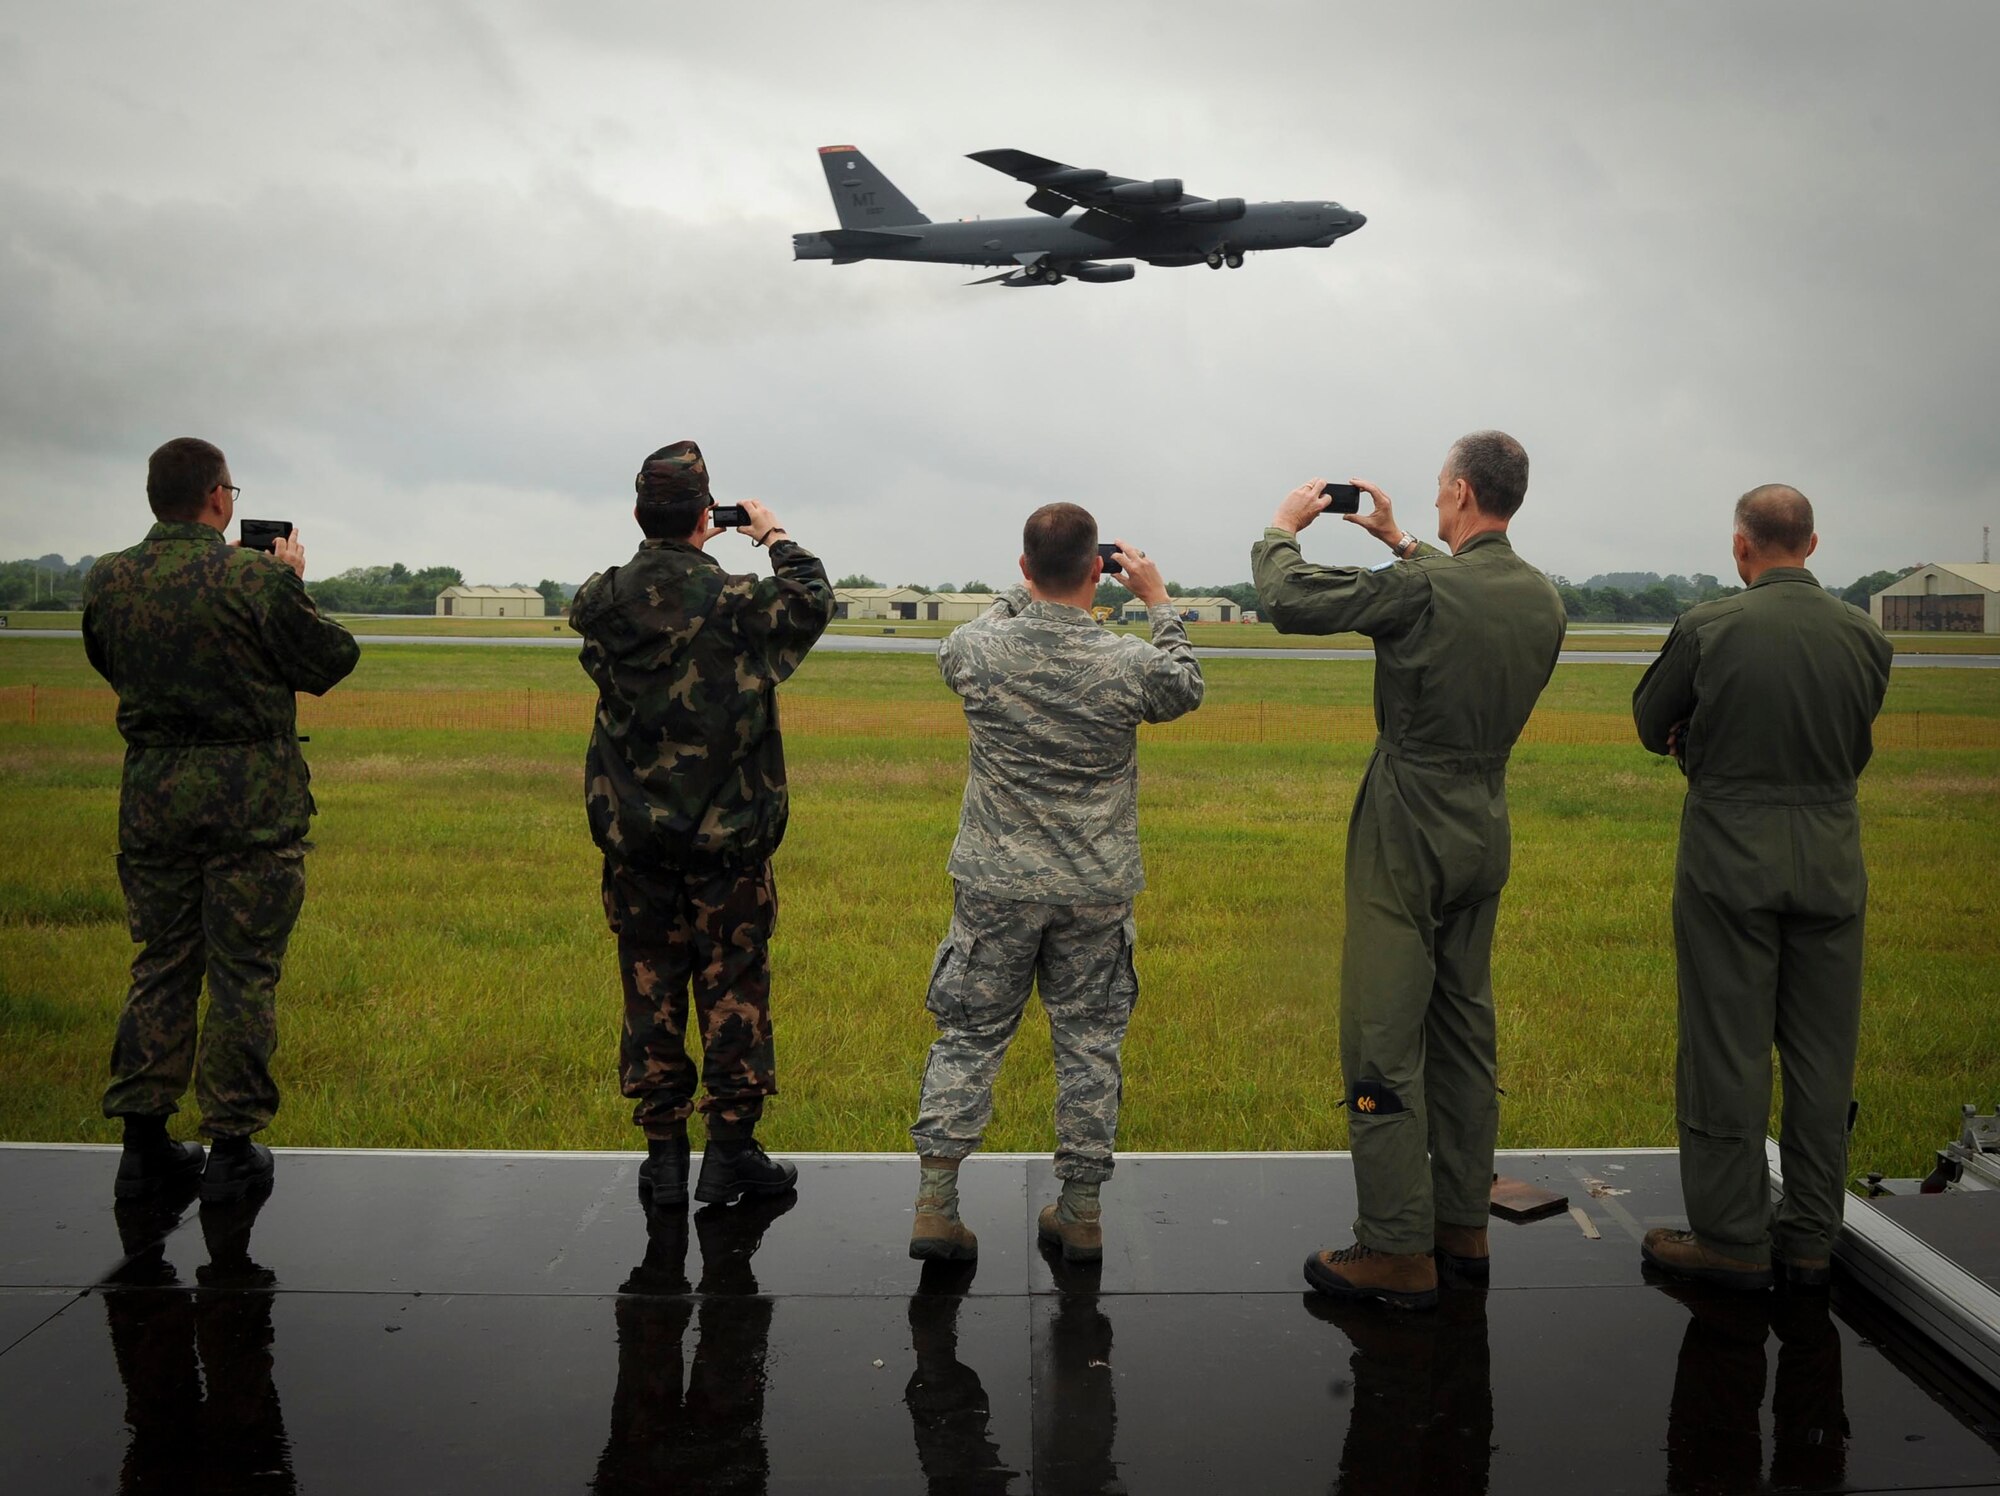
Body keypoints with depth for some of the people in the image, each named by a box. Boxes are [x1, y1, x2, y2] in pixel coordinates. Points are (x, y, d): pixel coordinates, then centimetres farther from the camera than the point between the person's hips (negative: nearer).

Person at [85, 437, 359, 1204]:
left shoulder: (106, 582, 0)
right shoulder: (255, 578, -15)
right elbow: (331, 661, -6)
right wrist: (292, 585, 8)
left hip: (152, 794, 5)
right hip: (250, 796, -4)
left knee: (160, 965, 15)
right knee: (244, 972, 5)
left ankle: (144, 1144, 19)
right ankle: (232, 1149, 11)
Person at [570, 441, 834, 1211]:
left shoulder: (601, 601, -6)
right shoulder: (736, 600, -14)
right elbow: (812, 599, 5)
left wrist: (671, 549, 21)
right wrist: (775, 535, 19)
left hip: (634, 837, 3)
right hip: (728, 837, -3)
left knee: (651, 988, 11)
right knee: (733, 989, 8)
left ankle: (664, 1153, 17)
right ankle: (730, 1148, 14)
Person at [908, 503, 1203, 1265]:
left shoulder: (977, 653, -10)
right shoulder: (1129, 664, -13)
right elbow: (1186, 690, 10)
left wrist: (1027, 591, 20)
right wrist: (1159, 603, 18)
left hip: (996, 887, 1)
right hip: (1095, 890, 0)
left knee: (969, 1037, 10)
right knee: (1088, 1044, 11)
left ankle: (934, 1204, 8)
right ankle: (1081, 1212, 20)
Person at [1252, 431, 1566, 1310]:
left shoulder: (1422, 590, -19)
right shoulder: (1542, 601, 4)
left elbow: (1287, 600, -14)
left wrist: (1283, 528, 5)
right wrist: (1403, 546, 30)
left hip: (1409, 833, -8)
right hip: (1484, 832, 8)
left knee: (1383, 1041, -3)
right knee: (1464, 1030, 16)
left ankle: (1398, 1251, 0)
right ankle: (1463, 1226, 24)